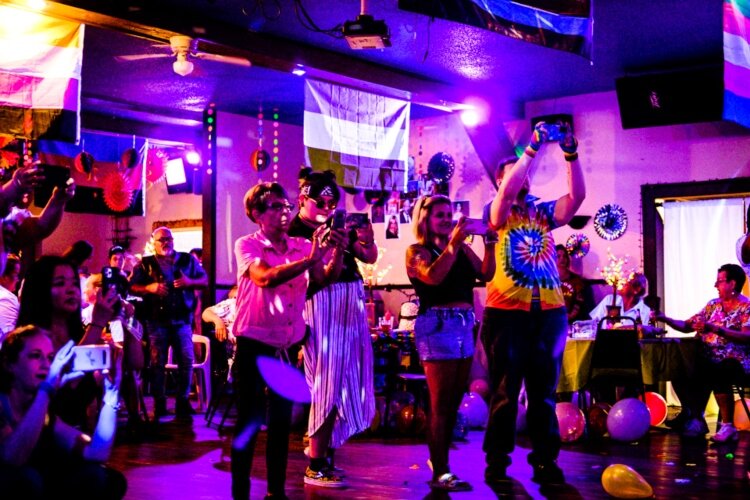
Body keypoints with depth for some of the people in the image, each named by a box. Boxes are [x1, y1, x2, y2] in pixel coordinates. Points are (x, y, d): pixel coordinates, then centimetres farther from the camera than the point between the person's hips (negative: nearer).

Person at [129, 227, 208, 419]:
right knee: (157, 362, 2)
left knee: (186, 360, -1)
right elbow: (132, 287, 0)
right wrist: (149, 288, -17)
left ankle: (183, 401, 8)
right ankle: (159, 403, 9)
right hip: (157, 320, -1)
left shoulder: (187, 259, 9)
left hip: (182, 318, 1)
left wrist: (190, 282, -9)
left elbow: (205, 280, 10)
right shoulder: (145, 264, 5)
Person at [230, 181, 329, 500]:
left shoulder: (302, 246, 6)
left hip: (288, 343, 5)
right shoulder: (247, 245, -8)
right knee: (249, 421, -1)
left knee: (281, 420, 12)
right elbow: (265, 277, -27)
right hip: (254, 342, -5)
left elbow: (325, 280, -7)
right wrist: (309, 260, -32)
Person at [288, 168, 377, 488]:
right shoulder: (295, 233, -9)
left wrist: (367, 238, -13)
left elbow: (370, 257, 7)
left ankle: (324, 450, 21)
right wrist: (337, 250, -33)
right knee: (328, 381, -8)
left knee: (345, 379, 10)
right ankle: (315, 467, -1)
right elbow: (324, 278, -18)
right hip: (324, 310, -7)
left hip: (351, 308, 7)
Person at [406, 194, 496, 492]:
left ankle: (438, 459, 24)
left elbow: (485, 274, 6)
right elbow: (433, 277, -22)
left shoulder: (461, 248, 14)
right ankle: (440, 474, -3)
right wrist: (452, 244, -27)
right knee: (441, 403, -6)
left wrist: (489, 243, -5)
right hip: (438, 326, -7)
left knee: (453, 402, 12)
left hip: (464, 326, 7)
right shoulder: (417, 251, -3)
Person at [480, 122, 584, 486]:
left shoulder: (544, 213, 14)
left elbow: (577, 195, 1)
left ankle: (545, 461, 13)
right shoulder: (499, 214, 4)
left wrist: (570, 154, -9)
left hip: (549, 312, 4)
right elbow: (508, 189, -15)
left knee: (544, 391, 7)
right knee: (505, 391, 1)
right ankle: (497, 462, 9)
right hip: (507, 312, -3)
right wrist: (533, 147, -16)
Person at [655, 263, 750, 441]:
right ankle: (694, 418, 0)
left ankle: (728, 426, -22)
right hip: (708, 358, 6)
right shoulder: (713, 305, 16)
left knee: (718, 374, -38)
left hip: (735, 360, -6)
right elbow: (687, 326, 16)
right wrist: (665, 318, 3)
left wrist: (714, 328, -29)